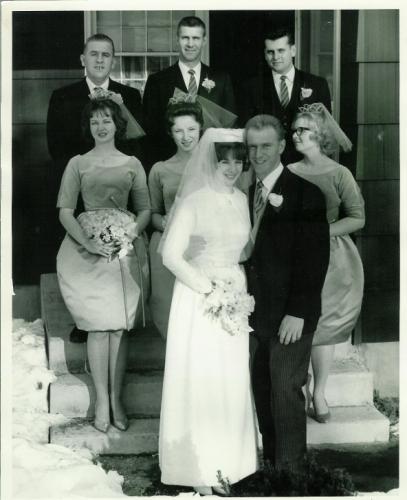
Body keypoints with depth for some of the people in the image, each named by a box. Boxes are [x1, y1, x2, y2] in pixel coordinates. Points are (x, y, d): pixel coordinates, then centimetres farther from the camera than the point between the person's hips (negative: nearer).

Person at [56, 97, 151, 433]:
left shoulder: (132, 164, 9)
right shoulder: (78, 164, 6)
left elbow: (145, 209, 8)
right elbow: (65, 210, -1)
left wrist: (133, 232, -11)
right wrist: (87, 242, -15)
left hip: (125, 250, 1)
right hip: (88, 249, -1)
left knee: (120, 326, 1)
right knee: (98, 326, -2)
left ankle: (116, 399, 10)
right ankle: (102, 400, 7)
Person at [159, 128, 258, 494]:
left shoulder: (242, 200, 6)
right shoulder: (193, 202, -11)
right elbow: (171, 256, -14)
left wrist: (242, 288, -1)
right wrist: (210, 288, -16)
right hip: (198, 300, -5)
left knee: (232, 381, 10)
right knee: (199, 381, 1)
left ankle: (228, 460, 25)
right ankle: (200, 469, 15)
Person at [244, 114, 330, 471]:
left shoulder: (305, 193, -9)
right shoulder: (251, 193, 10)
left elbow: (315, 258, -13)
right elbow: (254, 251, 11)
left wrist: (298, 312, -16)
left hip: (290, 314, -6)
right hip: (259, 313, 6)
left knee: (286, 389, 0)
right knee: (263, 388, 12)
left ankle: (290, 469, 14)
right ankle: (270, 461, 25)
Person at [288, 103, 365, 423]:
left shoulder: (339, 174, -5)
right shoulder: (289, 172, 2)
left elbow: (357, 218, -6)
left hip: (330, 259, -2)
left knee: (322, 326, 4)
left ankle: (319, 394, 18)